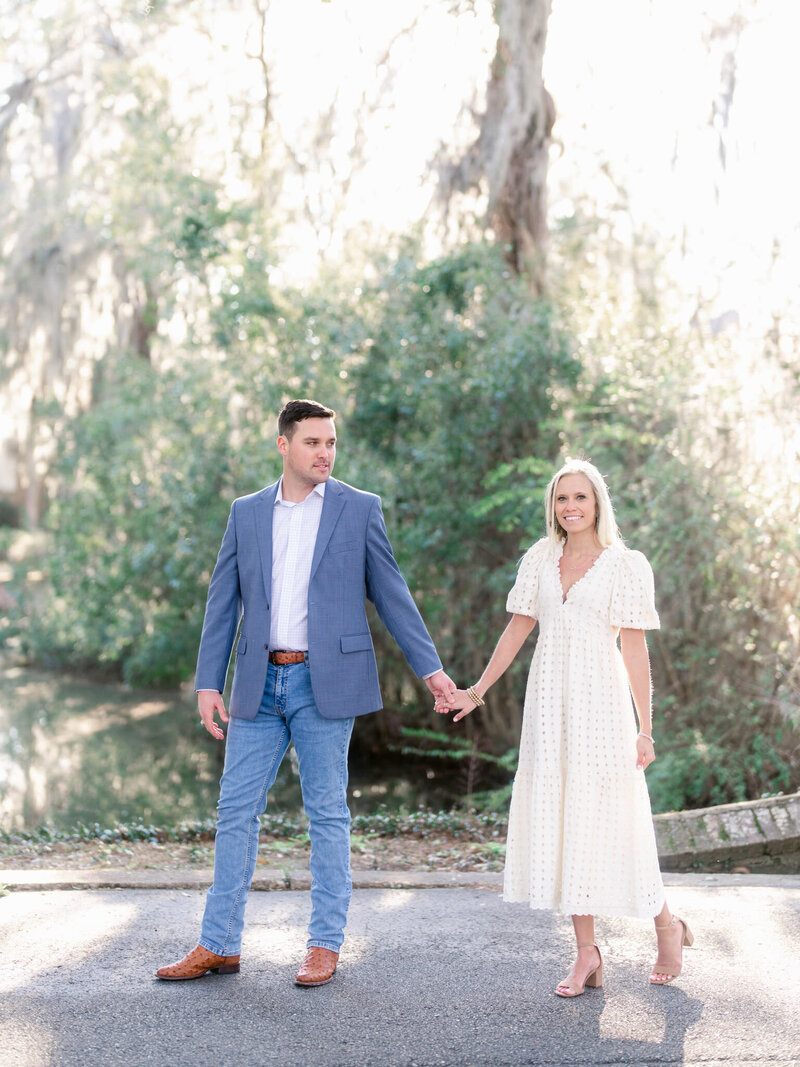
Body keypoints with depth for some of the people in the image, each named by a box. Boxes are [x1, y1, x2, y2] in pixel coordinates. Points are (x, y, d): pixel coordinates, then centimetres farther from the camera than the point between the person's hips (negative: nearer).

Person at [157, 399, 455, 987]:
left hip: (325, 684, -3)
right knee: (236, 810, 5)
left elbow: (390, 594, 3)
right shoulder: (247, 513, 9)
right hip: (260, 684, 3)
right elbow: (223, 602, 10)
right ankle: (219, 944, 13)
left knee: (327, 814, 3)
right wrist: (208, 683, 3)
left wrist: (430, 668, -2)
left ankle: (326, 944, 13)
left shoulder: (360, 508, 2)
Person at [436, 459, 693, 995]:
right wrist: (477, 691, 10)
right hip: (550, 704, 4)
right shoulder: (540, 559, 8)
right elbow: (517, 629, 13)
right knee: (562, 824, 4)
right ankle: (587, 952, 11)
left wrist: (645, 729, -10)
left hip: (600, 701, -4)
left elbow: (635, 649, -7)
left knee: (609, 823, -1)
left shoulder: (626, 566, -4)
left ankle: (667, 924, 22)